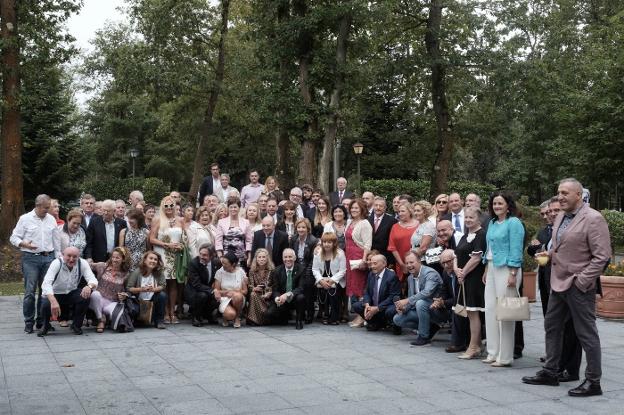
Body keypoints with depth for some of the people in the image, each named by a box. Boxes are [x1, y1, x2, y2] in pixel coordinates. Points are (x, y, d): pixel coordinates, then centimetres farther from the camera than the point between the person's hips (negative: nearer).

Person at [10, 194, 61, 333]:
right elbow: (14, 238, 2)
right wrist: (24, 244, -18)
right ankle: (29, 323, 2)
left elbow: (56, 241, 15)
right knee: (30, 291, -7)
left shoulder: (51, 219, 11)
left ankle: (42, 321, 14)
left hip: (48, 258, 3)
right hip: (30, 259, -3)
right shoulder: (25, 219, 1)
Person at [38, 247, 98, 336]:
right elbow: (46, 284, -34)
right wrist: (53, 302, -51)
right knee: (46, 304, -32)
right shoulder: (57, 263, -23)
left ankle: (76, 325, -1)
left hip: (72, 293, 2)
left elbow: (93, 280, -20)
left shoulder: (82, 263, -14)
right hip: (55, 294, -2)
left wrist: (89, 286, -47)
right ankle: (45, 326, 5)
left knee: (85, 296, -27)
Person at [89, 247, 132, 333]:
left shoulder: (125, 275, 8)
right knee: (95, 294, -37)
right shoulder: (103, 266, 2)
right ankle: (100, 320, -13)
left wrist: (124, 295, -2)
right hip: (98, 300, 0)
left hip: (112, 303, 0)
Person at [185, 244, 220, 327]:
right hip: (193, 291, -5)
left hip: (209, 290, 5)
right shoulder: (193, 263, -21)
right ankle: (196, 317, -8)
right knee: (202, 295, -34)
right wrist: (212, 291, -35)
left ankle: (206, 314, 10)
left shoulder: (217, 262, -9)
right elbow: (196, 284, -25)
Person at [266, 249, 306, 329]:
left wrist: (287, 295, -34)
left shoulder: (301, 270, -8)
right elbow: (274, 289, -3)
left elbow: (301, 288, -17)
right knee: (269, 314, -23)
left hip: (295, 299, -2)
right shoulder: (277, 271, -1)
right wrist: (277, 298, -28)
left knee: (301, 297, -35)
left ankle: (299, 321, -8)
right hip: (281, 301, 2)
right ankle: (285, 317, 13)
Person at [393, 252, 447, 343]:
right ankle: (430, 327, 6)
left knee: (420, 303, -37)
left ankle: (424, 336, -18)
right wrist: (403, 308, -10)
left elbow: (427, 293, -34)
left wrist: (407, 301, -34)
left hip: (437, 309, -8)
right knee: (397, 319, -2)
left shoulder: (430, 273, -18)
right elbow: (411, 298, 12)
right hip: (420, 308, 8)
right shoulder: (410, 278, 8)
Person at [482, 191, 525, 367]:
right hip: (492, 269, 8)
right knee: (490, 310, 9)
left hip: (506, 269, -8)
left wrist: (513, 274, -18)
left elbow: (516, 250, -14)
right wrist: (486, 271, 17)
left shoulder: (513, 223, -9)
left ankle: (505, 356, 3)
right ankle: (493, 353, 18)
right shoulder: (493, 223, 15)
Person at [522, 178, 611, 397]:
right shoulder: (561, 217, 11)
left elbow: (602, 256, -17)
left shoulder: (593, 219, -15)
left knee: (586, 333, 1)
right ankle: (550, 372, 28)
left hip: (579, 286, -9)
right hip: (558, 282, 9)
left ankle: (593, 382, 11)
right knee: (552, 327, 16)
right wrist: (550, 253, 7)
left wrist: (581, 281, -20)